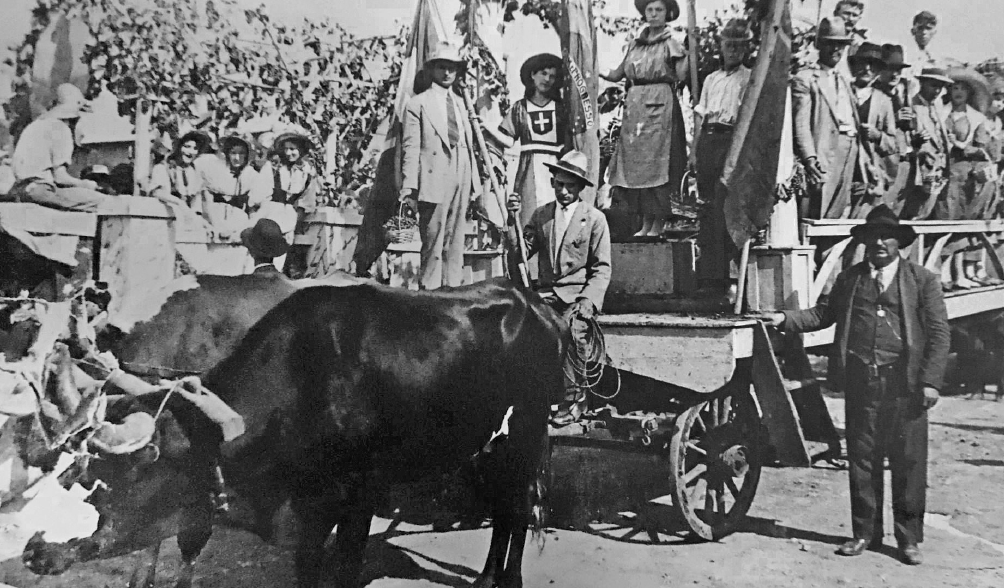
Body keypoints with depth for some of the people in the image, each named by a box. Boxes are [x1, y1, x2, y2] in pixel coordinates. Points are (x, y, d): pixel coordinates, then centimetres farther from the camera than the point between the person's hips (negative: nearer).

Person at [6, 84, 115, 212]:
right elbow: (60, 177, -12)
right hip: (41, 189, -9)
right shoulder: (61, 128, -5)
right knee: (105, 201, -12)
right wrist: (85, 184, 6)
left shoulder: (35, 124, 21)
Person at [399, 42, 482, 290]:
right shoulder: (418, 103, 2)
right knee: (433, 241, -5)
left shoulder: (460, 103, 19)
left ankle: (453, 286, 13)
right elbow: (411, 147, -4)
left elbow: (469, 145, 18)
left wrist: (474, 182, 11)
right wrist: (409, 186, -11)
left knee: (455, 239, 8)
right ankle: (430, 288, 1)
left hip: (461, 179, 6)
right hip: (434, 180, -5)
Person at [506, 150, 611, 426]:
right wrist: (515, 218, -6)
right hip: (546, 291, 3)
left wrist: (587, 300, -13)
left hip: (578, 293, -3)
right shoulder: (541, 215, 13)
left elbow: (602, 269, 0)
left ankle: (573, 396, -5)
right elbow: (521, 253, 5)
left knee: (568, 331, -26)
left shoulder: (594, 218, 3)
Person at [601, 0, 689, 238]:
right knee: (635, 163, 2)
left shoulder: (669, 43, 2)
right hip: (634, 107, 5)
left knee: (655, 161, -8)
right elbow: (617, 75, 14)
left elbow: (681, 75, -8)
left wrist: (691, 53, -19)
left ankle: (659, 222, -2)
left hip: (659, 105, -5)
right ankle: (645, 222, 8)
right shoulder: (634, 44, 16)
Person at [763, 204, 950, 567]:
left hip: (905, 384, -2)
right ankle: (865, 533, 20)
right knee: (862, 461, 8)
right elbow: (824, 314, 17)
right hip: (861, 384, 3)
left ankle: (909, 539, 15)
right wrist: (786, 319, 2)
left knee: (909, 463, 3)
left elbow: (938, 333, 0)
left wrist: (930, 381, -8)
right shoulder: (849, 279, 13)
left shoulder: (922, 280, 4)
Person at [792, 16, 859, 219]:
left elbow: (855, 120, 23)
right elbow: (800, 124, -9)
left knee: (839, 217, 4)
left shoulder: (844, 81, 26)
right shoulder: (804, 79, 1)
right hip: (824, 155, -7)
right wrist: (809, 158, -21)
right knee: (818, 216, -12)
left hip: (850, 154, 7)